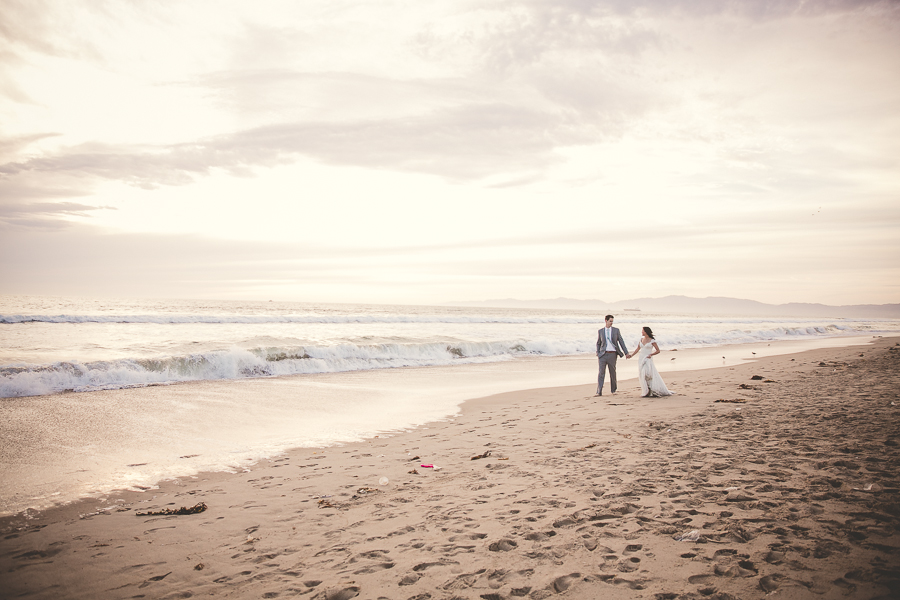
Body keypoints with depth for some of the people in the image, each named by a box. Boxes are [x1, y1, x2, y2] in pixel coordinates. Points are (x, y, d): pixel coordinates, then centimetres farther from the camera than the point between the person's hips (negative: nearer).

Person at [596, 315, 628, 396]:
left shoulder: (616, 330, 5)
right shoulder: (600, 331, 7)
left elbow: (621, 342, 6)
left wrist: (626, 353, 2)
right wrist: (597, 354, 6)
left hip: (612, 354, 0)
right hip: (603, 354, 0)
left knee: (613, 373, 8)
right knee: (601, 373, -8)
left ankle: (613, 390, 24)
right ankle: (599, 391, -10)